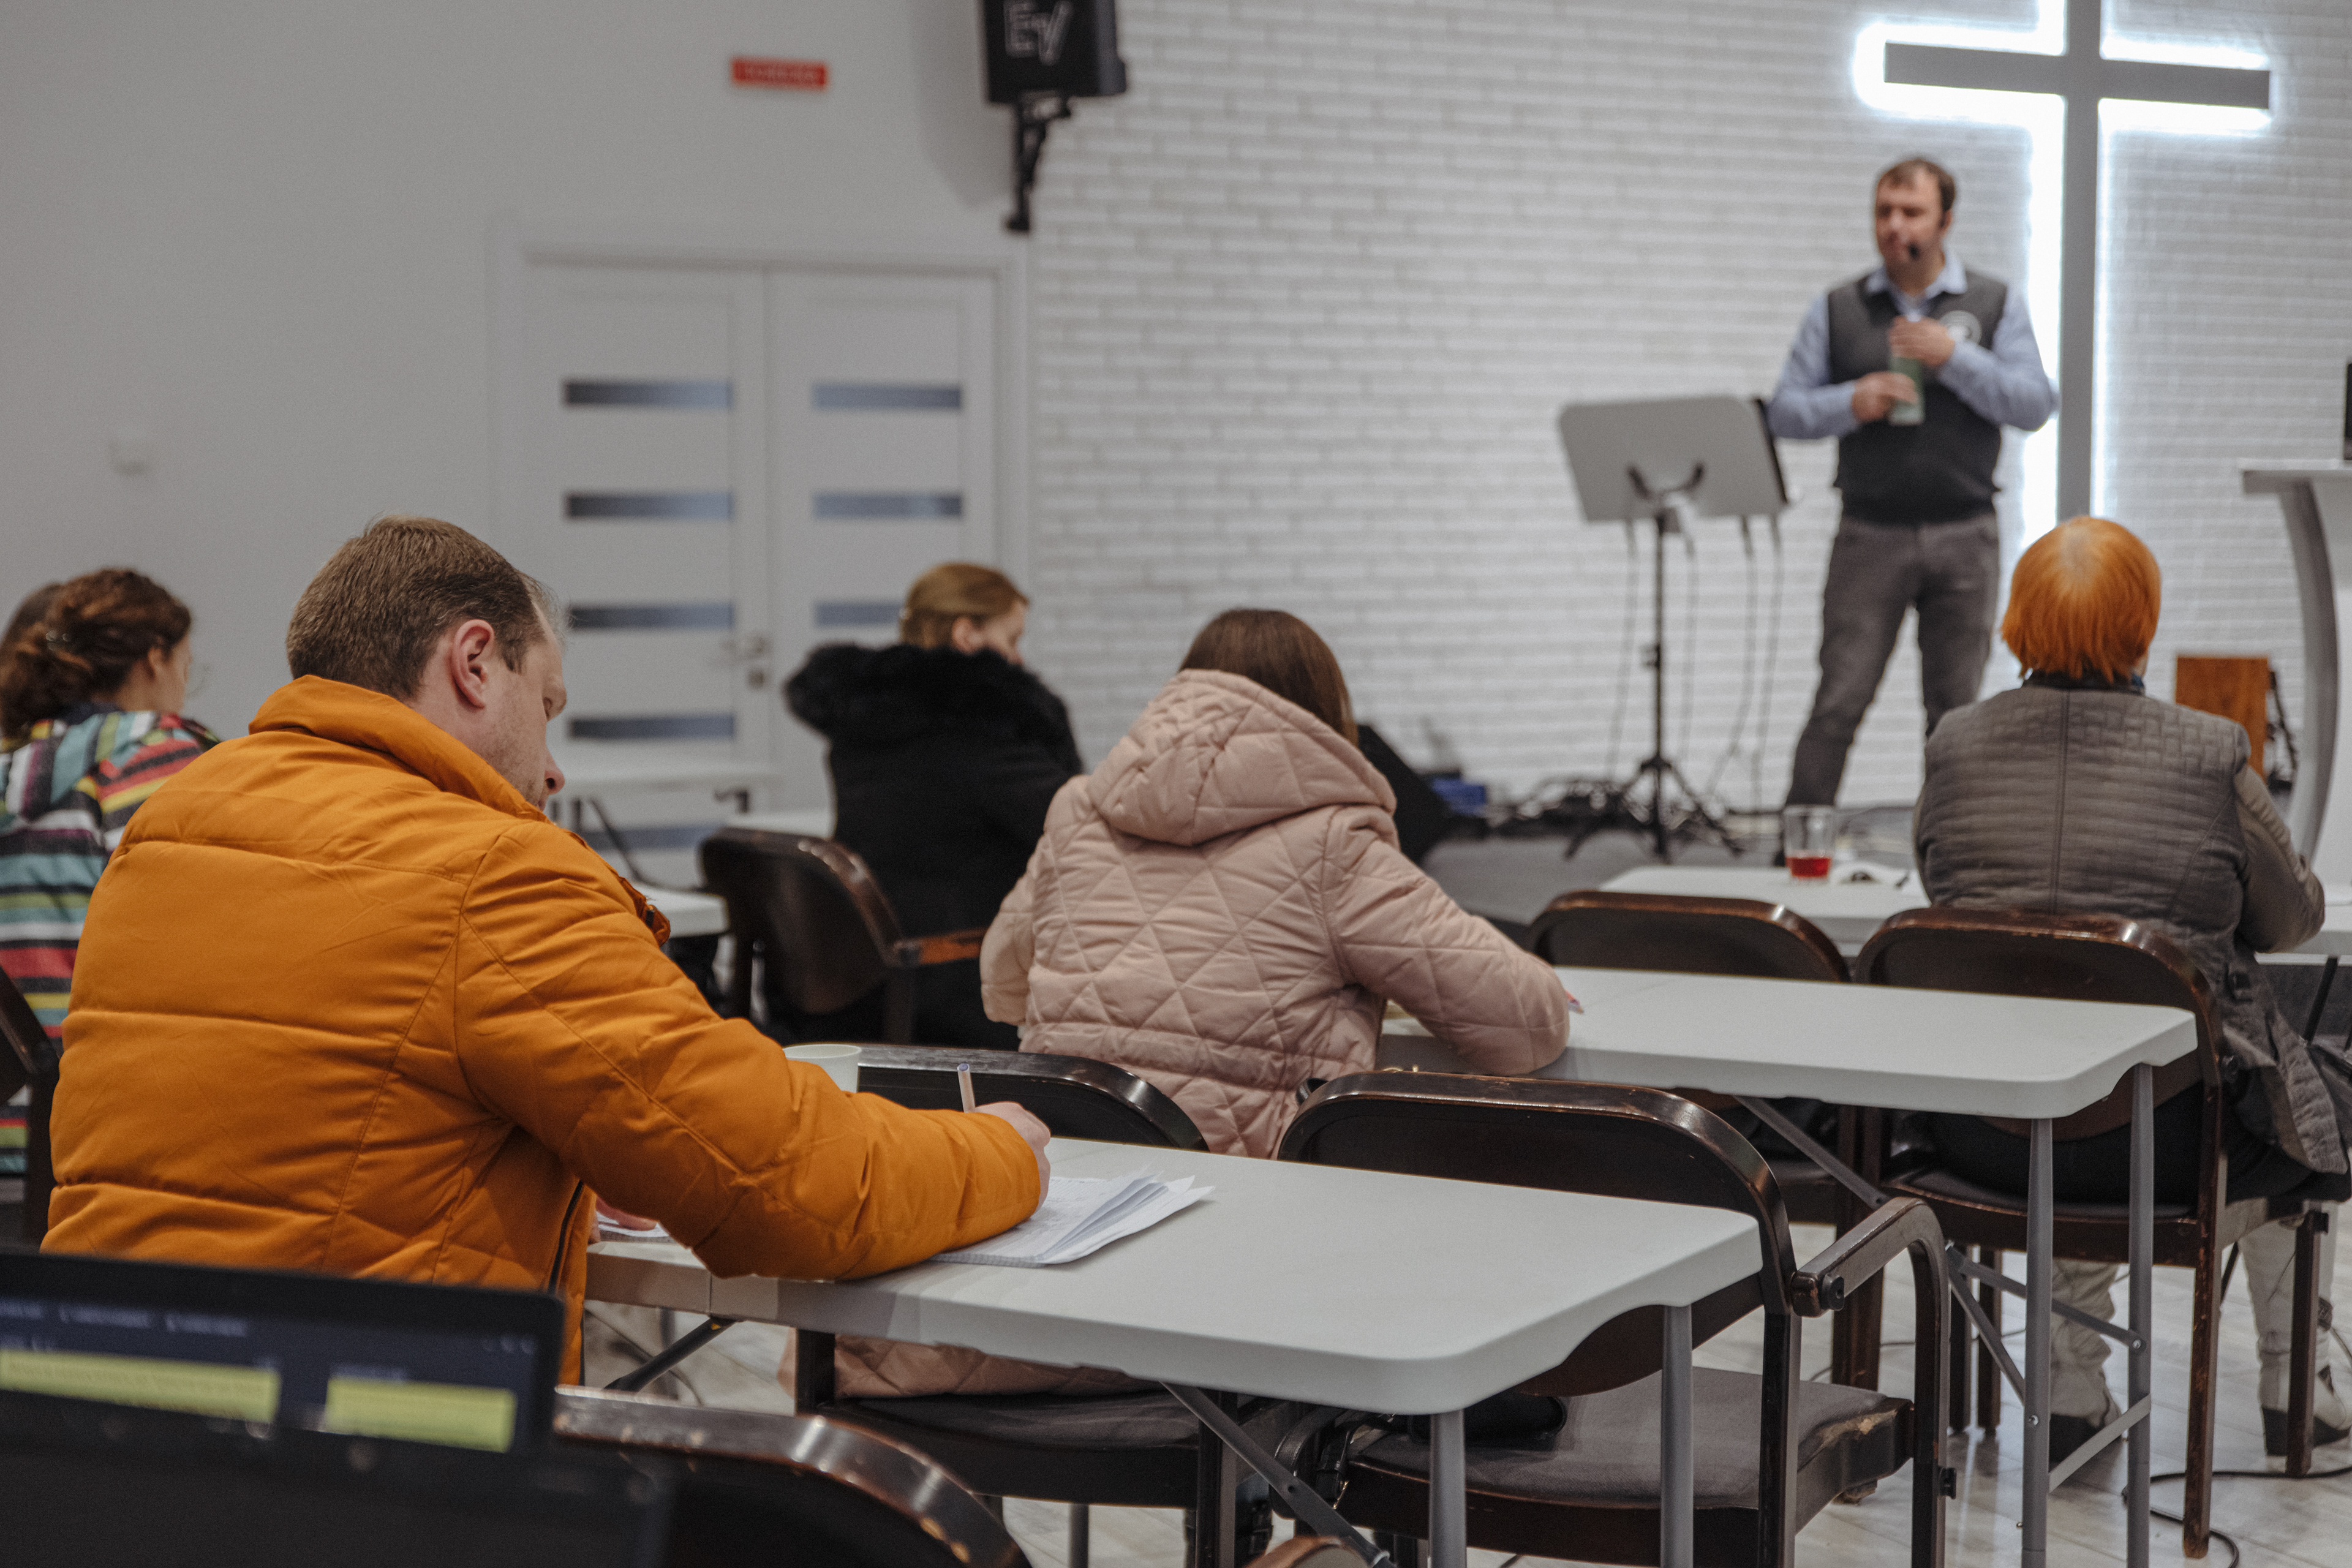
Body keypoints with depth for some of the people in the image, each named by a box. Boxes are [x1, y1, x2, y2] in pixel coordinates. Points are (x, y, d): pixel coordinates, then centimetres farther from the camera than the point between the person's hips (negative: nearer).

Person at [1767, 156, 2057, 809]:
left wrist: (1955, 358, -13)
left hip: (1964, 535, 1)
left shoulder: (1996, 303, 7)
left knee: (1956, 708, 6)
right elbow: (1785, 411, 7)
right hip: (1871, 535, -1)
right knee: (1839, 701, -6)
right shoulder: (1837, 309, 8)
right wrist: (1851, 403, -12)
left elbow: (2036, 405, -2)